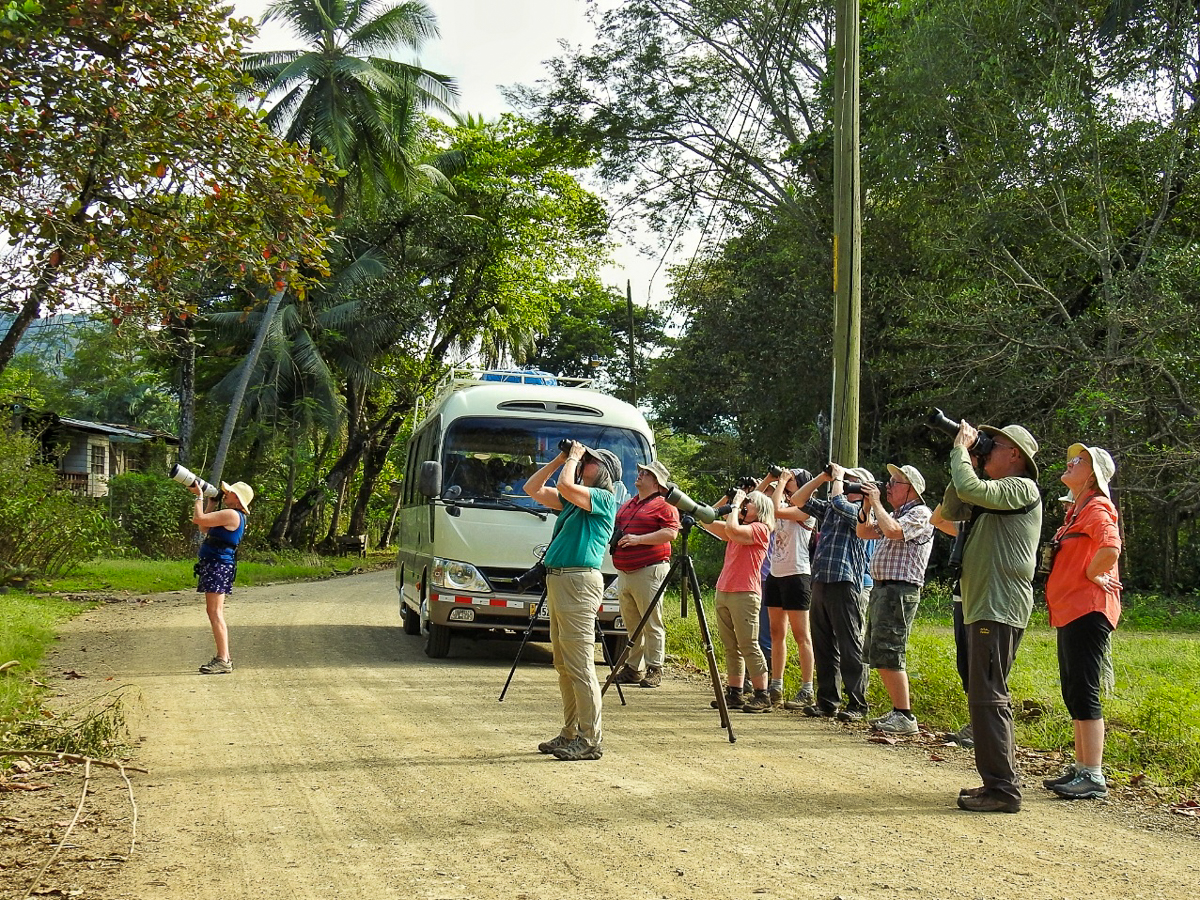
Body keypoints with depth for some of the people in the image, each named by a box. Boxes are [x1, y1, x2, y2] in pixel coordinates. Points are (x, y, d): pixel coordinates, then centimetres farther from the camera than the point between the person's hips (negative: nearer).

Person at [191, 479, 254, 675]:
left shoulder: (231, 514, -15)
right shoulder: (231, 516, 19)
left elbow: (198, 519, -18)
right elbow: (205, 529, 25)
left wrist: (200, 497, -4)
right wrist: (212, 502, 22)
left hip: (218, 564, -11)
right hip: (215, 565, 11)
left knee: (214, 612, -12)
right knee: (215, 613, 15)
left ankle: (223, 661, -14)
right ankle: (224, 658, 19)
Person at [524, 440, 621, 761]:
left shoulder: (604, 499, -6)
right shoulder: (573, 499, 21)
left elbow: (565, 486, -22)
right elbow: (533, 488, 24)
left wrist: (575, 456, -4)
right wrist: (561, 459, 17)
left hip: (579, 582, -10)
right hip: (557, 580, 10)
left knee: (579, 666, -9)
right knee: (564, 665, 13)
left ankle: (591, 740, -6)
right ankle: (571, 733, 20)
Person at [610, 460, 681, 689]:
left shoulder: (664, 506, -3)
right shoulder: (627, 505, 23)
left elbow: (670, 532, -15)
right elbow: (615, 528, 34)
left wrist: (639, 539, -19)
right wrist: (613, 537, 10)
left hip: (649, 570, -8)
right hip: (624, 573, 8)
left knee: (652, 624, -5)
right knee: (631, 625, 10)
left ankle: (654, 670, -1)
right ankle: (632, 669, 15)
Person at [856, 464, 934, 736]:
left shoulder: (920, 514, -8)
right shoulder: (894, 514, 21)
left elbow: (892, 530, -24)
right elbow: (864, 532, 25)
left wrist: (876, 502, -11)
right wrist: (867, 506, 10)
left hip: (900, 591, -10)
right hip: (881, 588, 10)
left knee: (887, 654, -14)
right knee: (878, 655, 11)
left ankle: (905, 717, -11)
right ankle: (898, 711, 18)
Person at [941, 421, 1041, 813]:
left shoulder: (1022, 489, -10)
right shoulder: (997, 495, 21)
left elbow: (971, 489, -25)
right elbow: (952, 510, 20)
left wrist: (961, 448, -9)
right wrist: (966, 460, 13)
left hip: (1000, 608, -11)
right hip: (986, 607, 11)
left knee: (987, 696, -12)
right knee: (988, 696, 14)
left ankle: (1001, 788, -11)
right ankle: (999, 782, 20)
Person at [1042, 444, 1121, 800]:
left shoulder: (1096, 508, -12)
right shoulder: (1077, 510, 19)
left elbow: (1111, 548, -31)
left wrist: (1091, 575, -16)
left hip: (1088, 610, -10)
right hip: (1070, 611, 11)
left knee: (1083, 693, -10)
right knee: (1074, 693, 13)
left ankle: (1094, 778, -8)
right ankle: (1081, 768, 20)